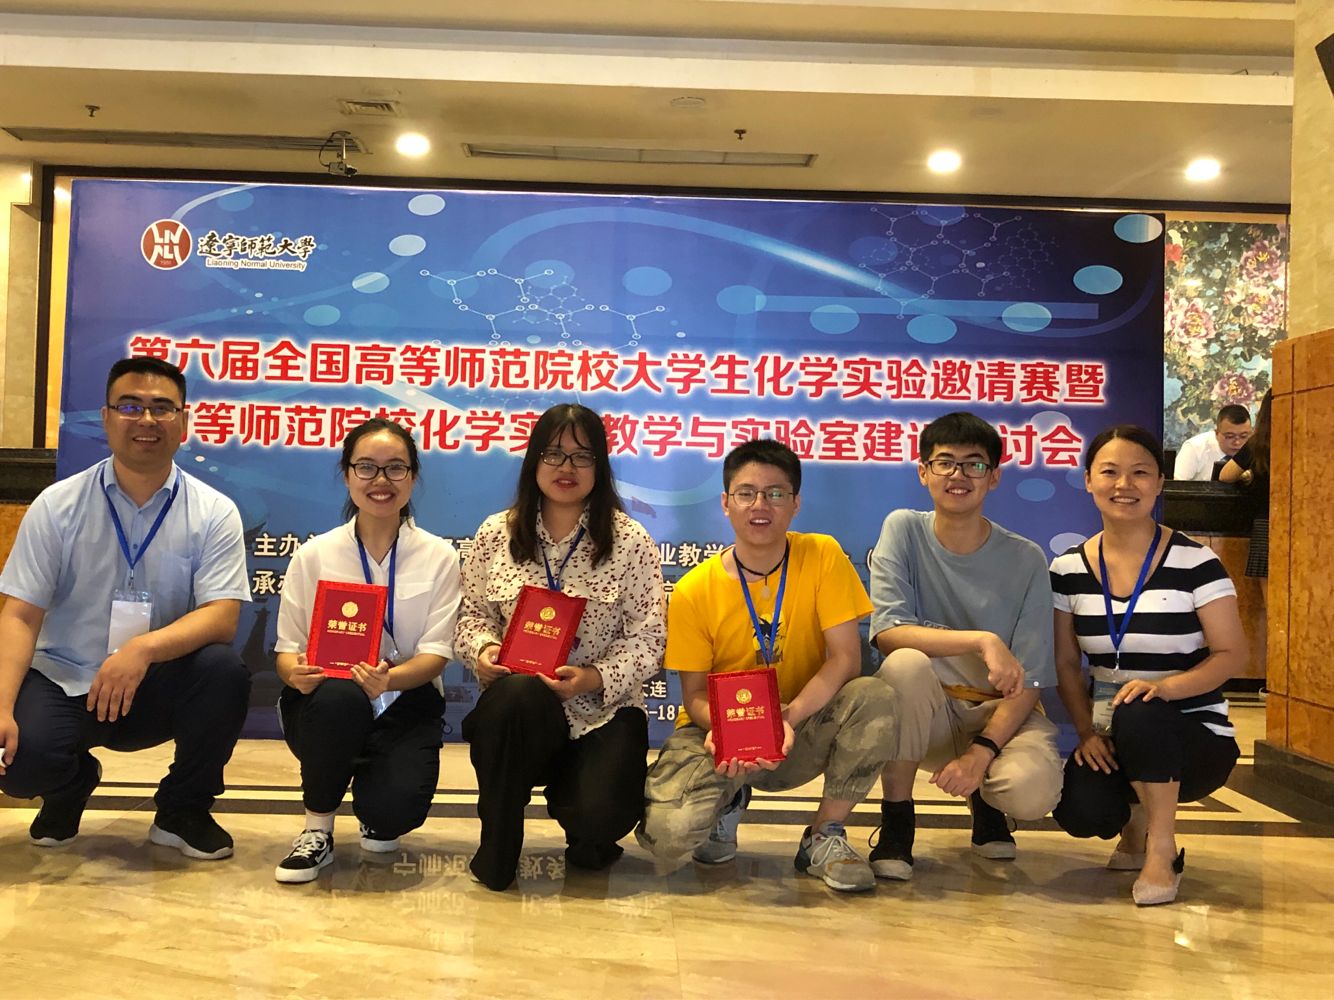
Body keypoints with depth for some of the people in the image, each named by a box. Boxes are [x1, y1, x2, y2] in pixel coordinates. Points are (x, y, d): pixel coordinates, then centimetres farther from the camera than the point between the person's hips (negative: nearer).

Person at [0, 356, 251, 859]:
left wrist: (144, 648, -34)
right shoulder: (57, 505, -4)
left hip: (159, 687, 0)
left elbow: (222, 617, -16)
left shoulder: (213, 512, -6)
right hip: (63, 681, 0)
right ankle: (72, 783, 14)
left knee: (224, 671, -30)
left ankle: (182, 809, -1)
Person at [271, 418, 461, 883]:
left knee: (394, 811, -27)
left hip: (406, 702, 0)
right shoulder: (314, 554, 1)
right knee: (339, 694, -36)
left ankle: (378, 823, 16)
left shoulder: (439, 557, -1)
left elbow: (436, 652, -7)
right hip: (325, 704, 1)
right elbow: (288, 649, 1)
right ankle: (317, 830, -9)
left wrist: (390, 679, -29)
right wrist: (296, 671, -25)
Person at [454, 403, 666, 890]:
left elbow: (647, 638, -4)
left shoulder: (630, 541, -2)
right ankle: (497, 847, -12)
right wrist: (482, 648, -10)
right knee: (518, 693, -37)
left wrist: (596, 678, -19)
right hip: (518, 712, 1)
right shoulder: (496, 535, 5)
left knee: (599, 819, -26)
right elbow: (473, 613, 12)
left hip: (603, 710, -1)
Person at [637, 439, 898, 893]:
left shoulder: (823, 557, -9)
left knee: (874, 698, -31)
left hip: (802, 730, 1)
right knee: (668, 832, -28)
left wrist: (788, 718, -30)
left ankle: (824, 837, -7)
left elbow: (845, 658, -14)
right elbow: (695, 693, -4)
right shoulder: (694, 591, -9)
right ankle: (729, 801, 13)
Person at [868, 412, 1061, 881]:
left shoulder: (1025, 559, -7)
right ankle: (896, 818, -12)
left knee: (1033, 789, -31)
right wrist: (983, 641, -31)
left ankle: (986, 799, 11)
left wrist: (981, 752, -25)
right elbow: (887, 632, -19)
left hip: (1000, 713, 0)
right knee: (907, 663, -34)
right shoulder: (904, 529, -6)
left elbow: (1028, 681, -9)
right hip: (923, 714, 0)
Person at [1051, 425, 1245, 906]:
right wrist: (1087, 731, -10)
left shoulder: (1194, 563, -10)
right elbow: (1065, 662, 4)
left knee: (1139, 714, -37)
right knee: (1079, 811, -27)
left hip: (1194, 736, -2)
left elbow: (1232, 655, -10)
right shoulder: (1069, 568, 1)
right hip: (1112, 739, 3)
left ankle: (1162, 851, -11)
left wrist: (1164, 687, -28)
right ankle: (1135, 823, 13)